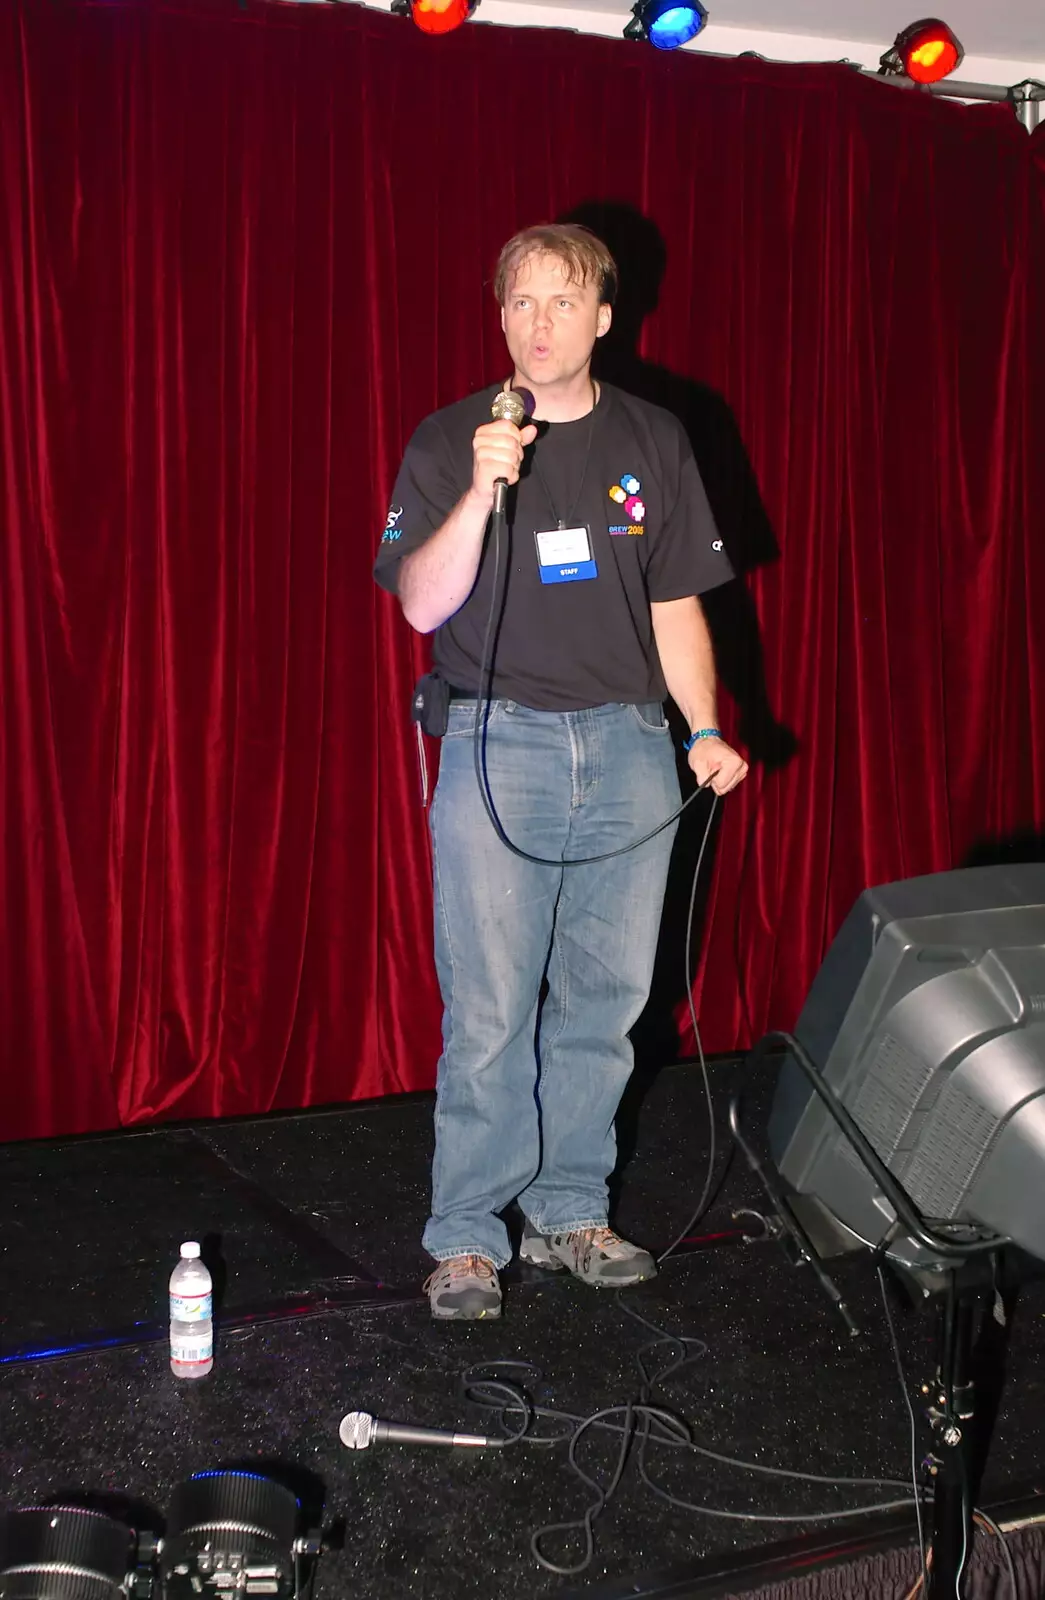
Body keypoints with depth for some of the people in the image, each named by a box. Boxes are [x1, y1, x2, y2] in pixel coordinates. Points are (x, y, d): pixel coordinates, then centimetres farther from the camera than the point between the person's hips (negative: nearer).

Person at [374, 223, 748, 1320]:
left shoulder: (654, 442, 11)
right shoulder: (449, 442, 3)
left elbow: (676, 605, 12)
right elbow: (422, 605, -6)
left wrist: (704, 731, 2)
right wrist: (482, 492, -19)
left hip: (628, 748, 3)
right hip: (496, 747, -3)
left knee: (605, 1001, 8)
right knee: (488, 1012, -4)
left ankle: (569, 1211, 23)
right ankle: (466, 1238, 10)